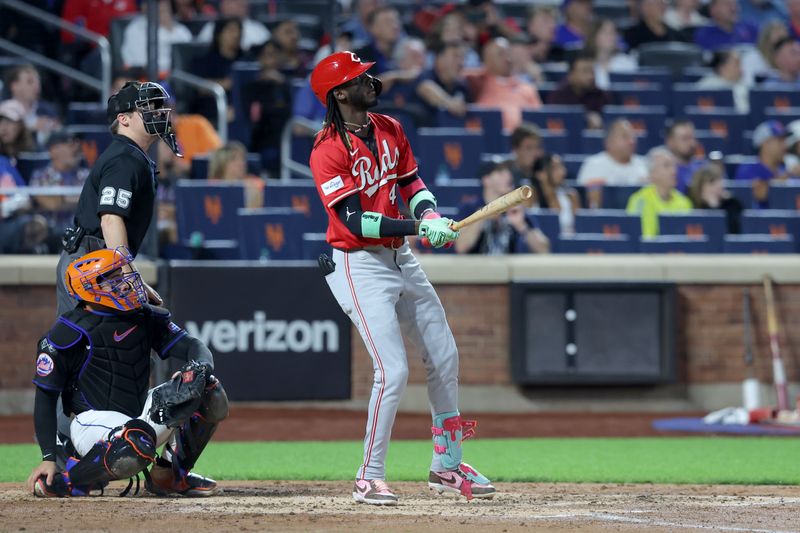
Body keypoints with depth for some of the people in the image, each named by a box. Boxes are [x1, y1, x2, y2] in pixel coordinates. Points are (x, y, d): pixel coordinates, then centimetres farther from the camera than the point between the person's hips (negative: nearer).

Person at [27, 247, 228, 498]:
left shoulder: (146, 317, 5)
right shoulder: (66, 334, -12)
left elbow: (192, 347, -1)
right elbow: (45, 397, -9)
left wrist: (201, 367, -28)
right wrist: (49, 457, -17)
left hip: (142, 416, 7)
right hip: (95, 419, -7)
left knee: (209, 392, -6)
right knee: (135, 448, -40)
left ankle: (170, 475, 6)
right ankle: (66, 478, -13)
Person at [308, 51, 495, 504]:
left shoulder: (390, 130, 7)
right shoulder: (329, 151, -17)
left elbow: (412, 183, 13)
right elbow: (354, 219, -23)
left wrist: (431, 214, -9)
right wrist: (417, 228, -28)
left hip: (402, 259, 8)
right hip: (360, 266, -8)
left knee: (445, 358, 12)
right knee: (394, 371, -15)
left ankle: (447, 465, 27)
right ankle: (370, 478, -1)